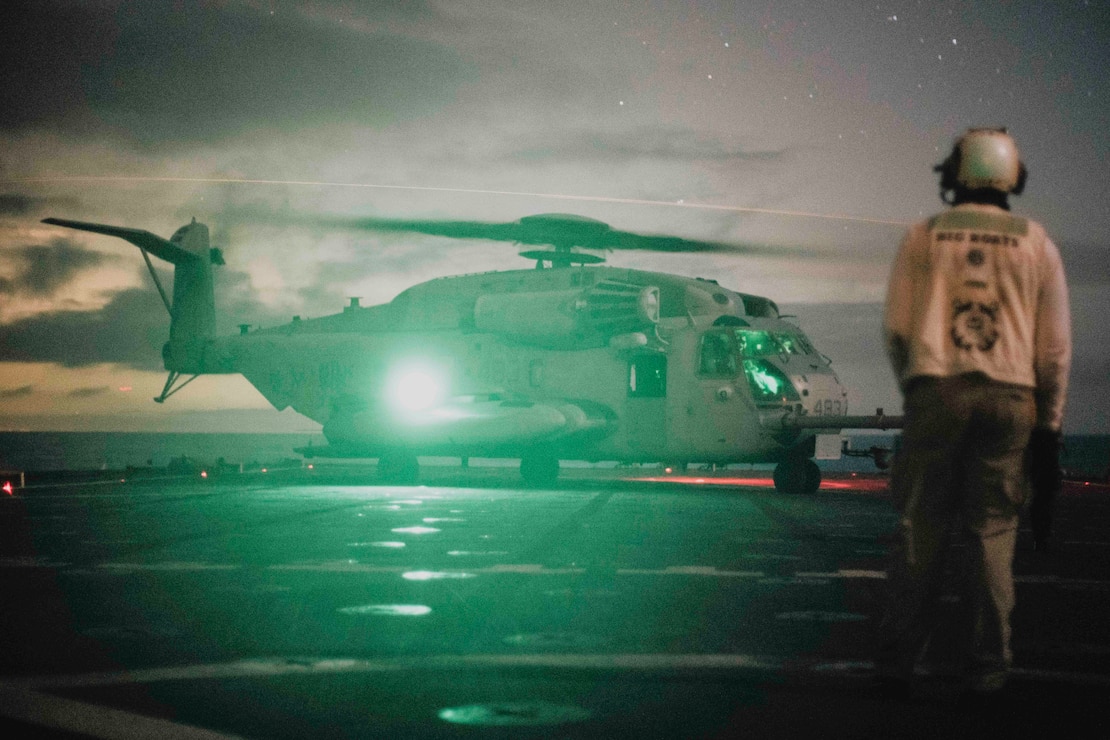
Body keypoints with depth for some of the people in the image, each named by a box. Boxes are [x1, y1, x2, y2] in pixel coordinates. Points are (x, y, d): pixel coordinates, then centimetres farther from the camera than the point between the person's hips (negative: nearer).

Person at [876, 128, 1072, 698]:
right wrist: (1049, 422, 13)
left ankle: (898, 660, 3)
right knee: (991, 534, 5)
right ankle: (984, 667, 5)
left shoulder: (922, 237, 8)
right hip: (1009, 396, 1)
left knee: (920, 528, 3)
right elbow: (1054, 344, 7)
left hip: (936, 393, -1)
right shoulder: (1036, 242, 10)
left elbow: (895, 329, 5)